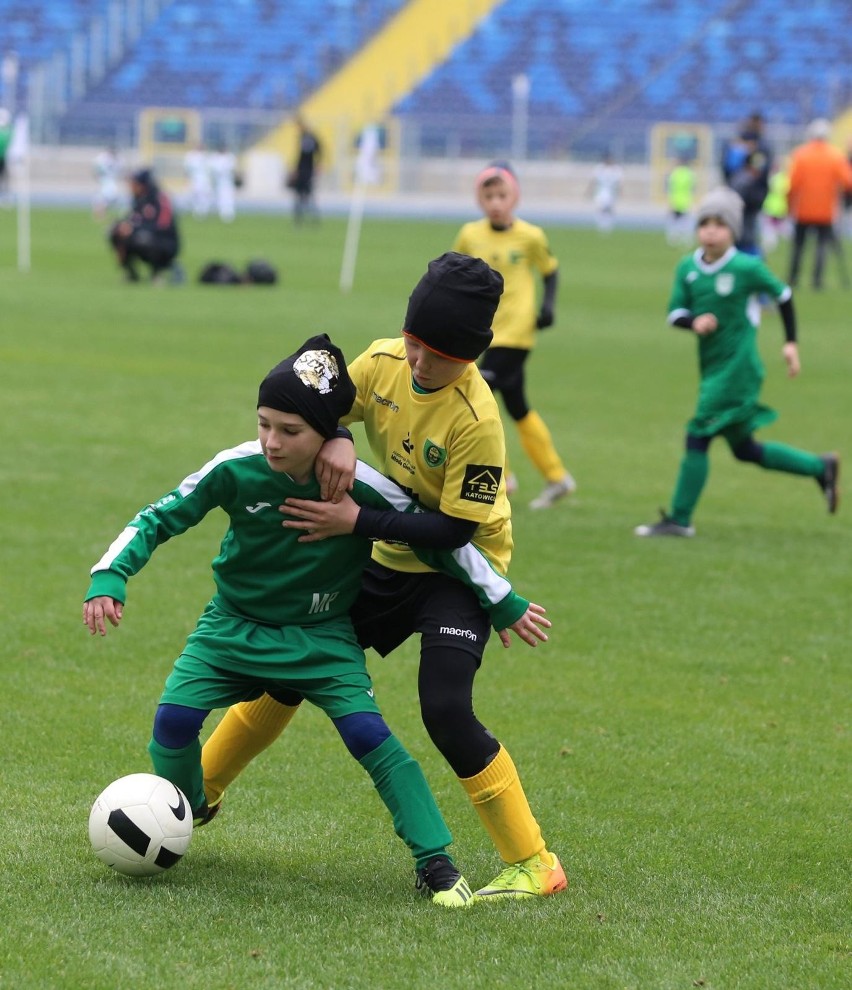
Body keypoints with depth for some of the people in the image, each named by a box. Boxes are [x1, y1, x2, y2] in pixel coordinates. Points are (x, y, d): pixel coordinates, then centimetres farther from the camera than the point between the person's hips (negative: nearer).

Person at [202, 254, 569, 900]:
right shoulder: (383, 363, -12)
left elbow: (453, 530, -26)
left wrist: (354, 521, -29)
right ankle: (198, 792, 33)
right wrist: (333, 441, -26)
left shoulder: (476, 420, -28)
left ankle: (533, 865, -16)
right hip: (388, 562, 7)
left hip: (459, 572, -7)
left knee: (445, 708, -24)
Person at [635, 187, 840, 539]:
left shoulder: (747, 268, -12)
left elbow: (783, 295, 1)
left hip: (737, 368, -7)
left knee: (697, 437, -10)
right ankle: (819, 467, 30)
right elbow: (675, 313, 2)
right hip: (711, 368, 7)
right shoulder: (688, 268, 2)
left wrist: (791, 343, 2)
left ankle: (679, 519, 0)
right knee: (745, 450, 15)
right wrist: (694, 321, -20)